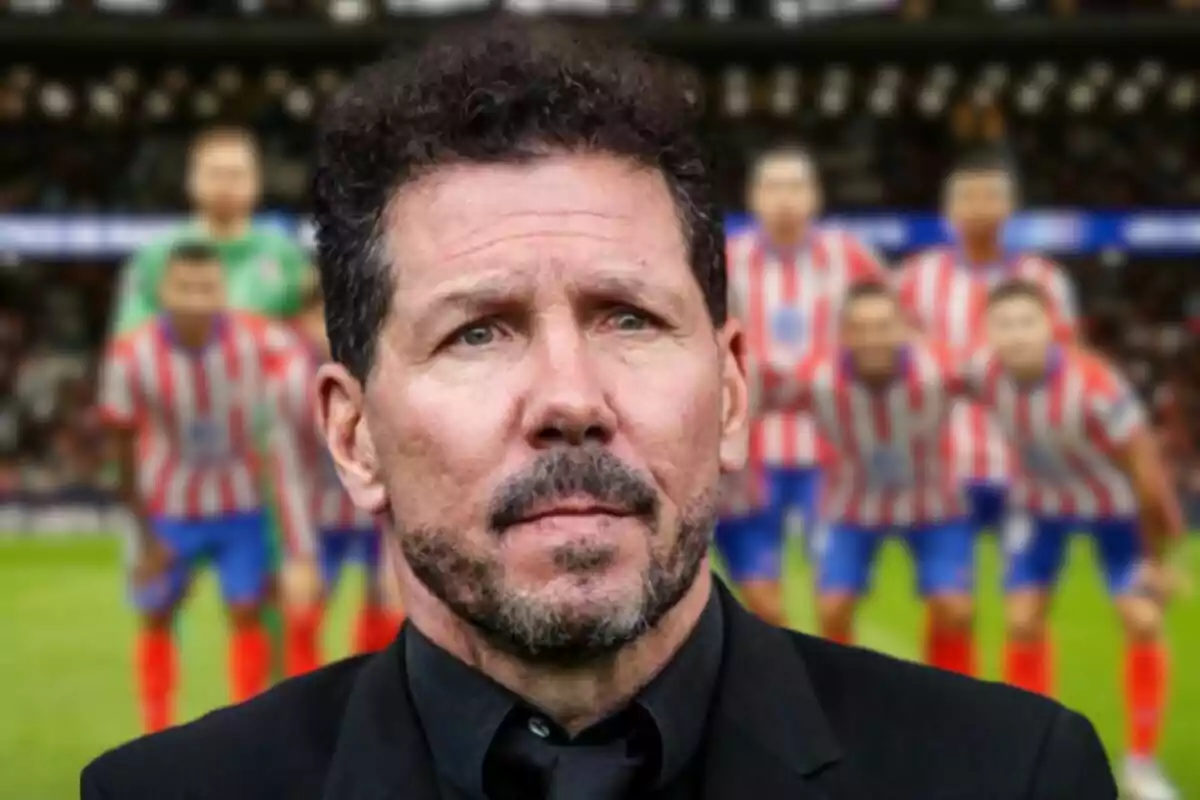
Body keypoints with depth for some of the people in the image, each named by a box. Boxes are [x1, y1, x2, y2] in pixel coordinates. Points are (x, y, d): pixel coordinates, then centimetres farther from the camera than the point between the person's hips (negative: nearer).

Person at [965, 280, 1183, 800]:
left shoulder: (1095, 387, -39)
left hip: (1116, 505, -3)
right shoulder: (986, 374, -26)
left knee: (1144, 620, -11)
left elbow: (1146, 474, -28)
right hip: (1040, 503, 3)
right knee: (1023, 623, -4)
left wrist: (1156, 558, -19)